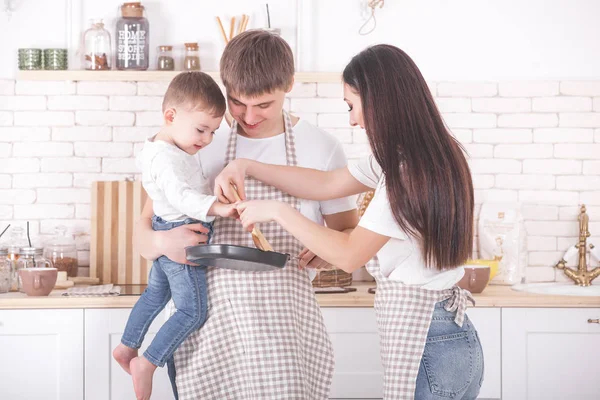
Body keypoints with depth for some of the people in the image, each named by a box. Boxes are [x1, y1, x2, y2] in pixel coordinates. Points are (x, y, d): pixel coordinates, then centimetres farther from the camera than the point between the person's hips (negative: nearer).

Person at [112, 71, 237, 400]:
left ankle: (126, 347, 39)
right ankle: (147, 364, -5)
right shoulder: (168, 158, -25)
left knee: (155, 294, 27)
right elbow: (181, 196, -40)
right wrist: (217, 208, -50)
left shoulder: (154, 147, 8)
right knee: (193, 311, -6)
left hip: (165, 235, 11)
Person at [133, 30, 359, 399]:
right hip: (209, 330, 1)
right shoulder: (199, 145, 6)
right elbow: (144, 231, 9)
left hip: (289, 327, 0)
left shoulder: (322, 148, 4)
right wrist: (163, 242, -15)